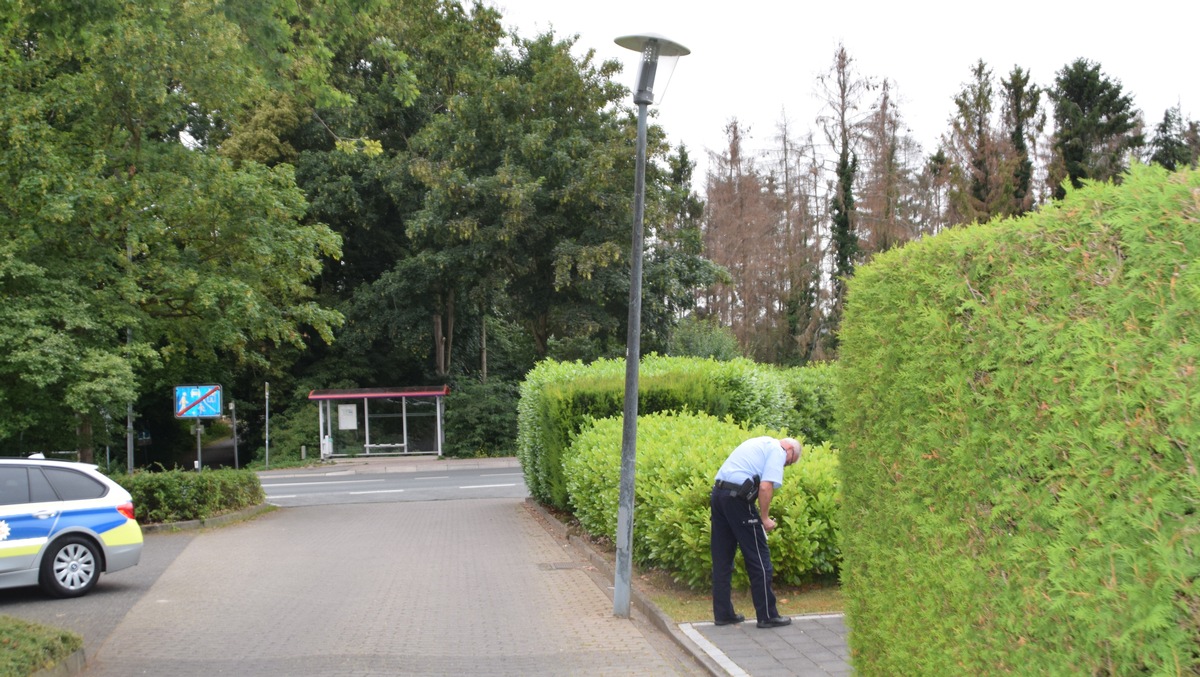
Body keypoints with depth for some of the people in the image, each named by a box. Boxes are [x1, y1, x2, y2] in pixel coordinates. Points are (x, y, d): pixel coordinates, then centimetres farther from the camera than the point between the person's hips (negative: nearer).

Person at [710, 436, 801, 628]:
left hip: (717, 492, 9)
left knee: (722, 559, 13)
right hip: (738, 496, -9)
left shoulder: (760, 443, 26)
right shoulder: (777, 451, 0)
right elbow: (765, 487, -14)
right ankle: (767, 615, 9)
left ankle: (723, 613, 18)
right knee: (758, 558, 2)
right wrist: (765, 518, -5)